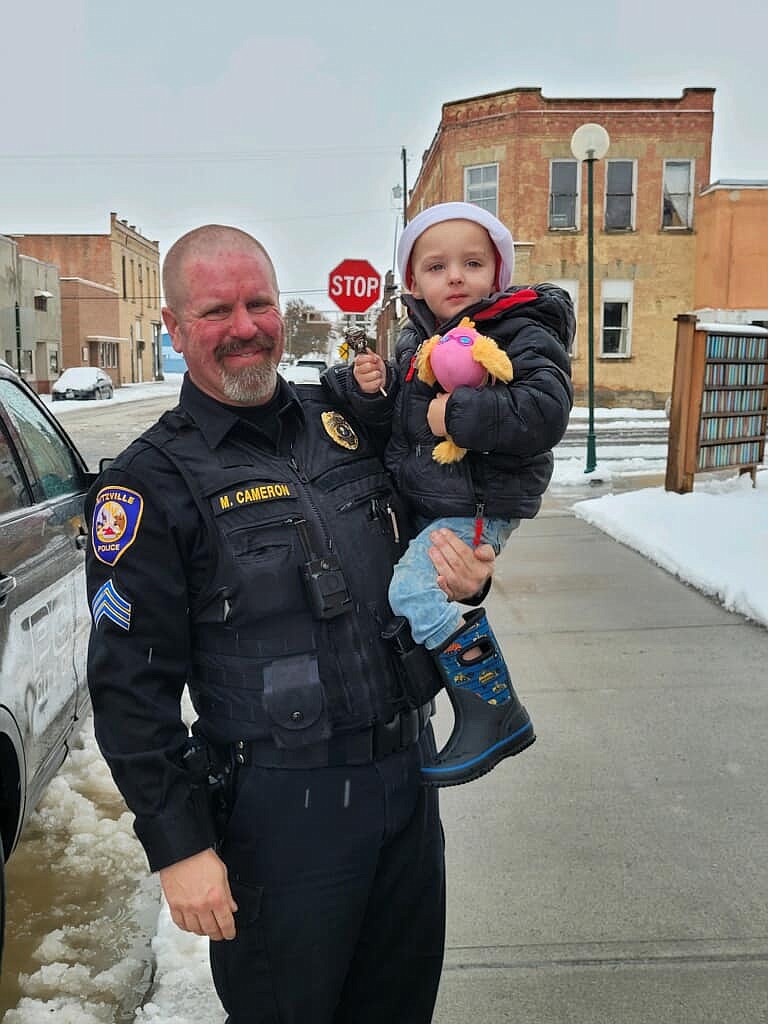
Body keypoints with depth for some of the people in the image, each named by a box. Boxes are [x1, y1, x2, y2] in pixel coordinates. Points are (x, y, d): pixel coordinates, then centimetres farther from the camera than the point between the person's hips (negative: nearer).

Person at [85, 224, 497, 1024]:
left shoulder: (347, 423, 4)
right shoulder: (152, 482, -11)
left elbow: (417, 556, 15)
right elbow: (131, 685, -11)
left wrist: (464, 580, -8)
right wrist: (178, 845, -12)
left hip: (407, 778, 6)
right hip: (280, 809, -5)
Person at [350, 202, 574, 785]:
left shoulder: (524, 336, -12)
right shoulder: (416, 338, 10)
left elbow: (546, 411, -27)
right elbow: (392, 414, 16)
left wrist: (460, 414, -28)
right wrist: (373, 388, -6)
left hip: (479, 506, -8)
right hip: (420, 498, 9)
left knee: (415, 592, -20)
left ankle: (496, 714, -6)